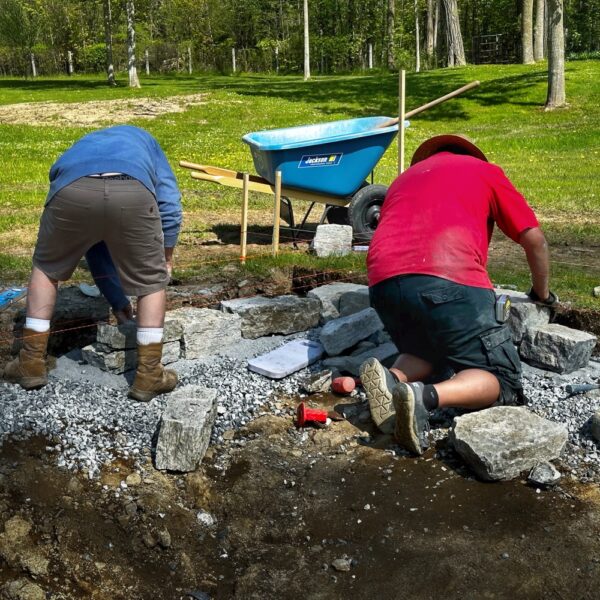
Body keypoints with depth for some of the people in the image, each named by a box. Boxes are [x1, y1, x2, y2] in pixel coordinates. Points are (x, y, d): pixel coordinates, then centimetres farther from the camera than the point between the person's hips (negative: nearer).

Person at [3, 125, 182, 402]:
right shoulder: (143, 141, 42)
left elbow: (94, 246, 45)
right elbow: (170, 207, 25)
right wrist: (164, 264, 36)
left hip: (73, 189, 2)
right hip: (132, 192, -2)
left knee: (46, 268, 28)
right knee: (151, 282, 19)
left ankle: (32, 363, 30)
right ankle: (149, 375, 21)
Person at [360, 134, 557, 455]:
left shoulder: (403, 179, 36)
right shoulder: (485, 171, 24)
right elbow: (534, 239, 19)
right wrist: (542, 294, 36)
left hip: (382, 282, 5)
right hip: (450, 279, -5)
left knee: (427, 352, 29)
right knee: (500, 380, 8)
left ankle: (392, 378, -5)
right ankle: (427, 396, -22)